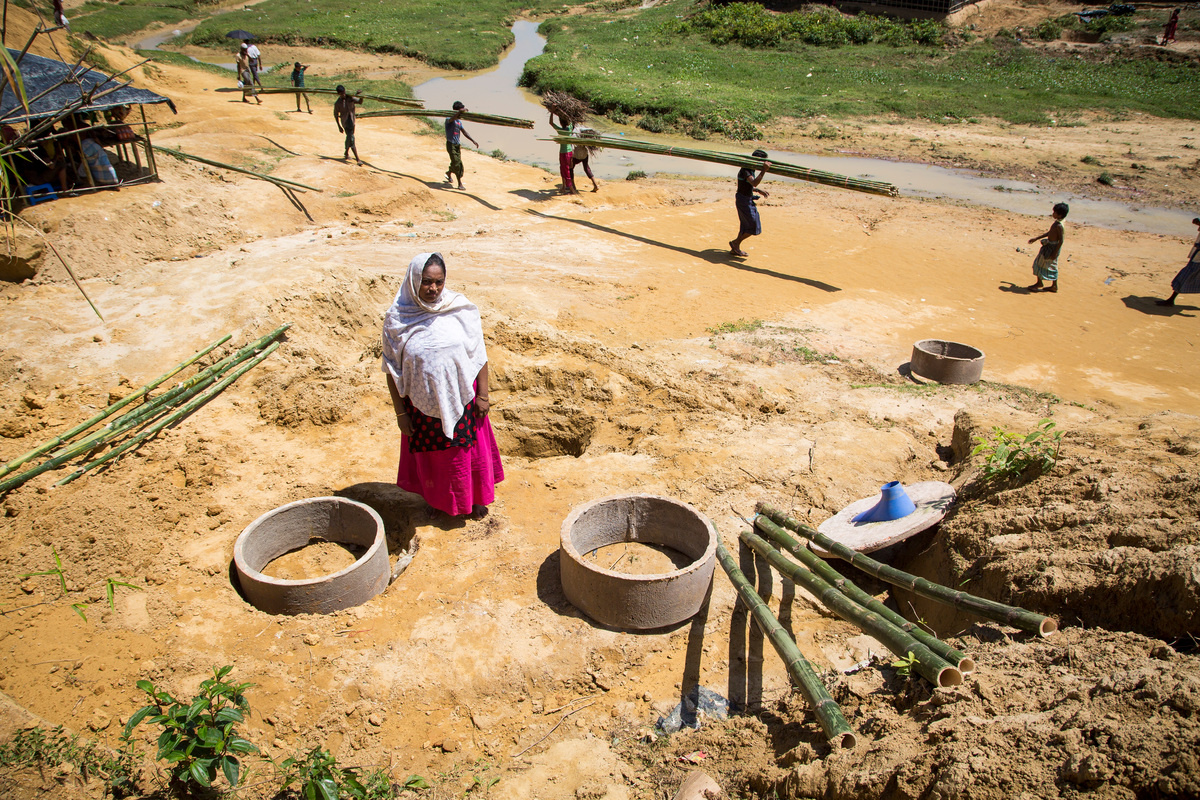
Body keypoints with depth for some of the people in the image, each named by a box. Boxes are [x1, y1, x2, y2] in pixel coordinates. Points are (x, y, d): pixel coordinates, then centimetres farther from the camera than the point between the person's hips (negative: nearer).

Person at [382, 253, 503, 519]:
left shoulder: (461, 309, -10)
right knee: (430, 453, 17)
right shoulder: (397, 319, -11)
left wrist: (482, 395, -5)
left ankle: (473, 497, 39)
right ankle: (438, 500, 42)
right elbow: (392, 370, -6)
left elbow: (479, 355, -4)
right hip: (422, 404, 0)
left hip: (461, 398, 0)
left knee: (468, 449, 15)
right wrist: (400, 412, -5)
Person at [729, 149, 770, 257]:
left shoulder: (750, 170, 12)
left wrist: (758, 190, 14)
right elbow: (754, 183, -36)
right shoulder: (745, 170, -20)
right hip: (744, 200, -10)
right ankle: (736, 243, 9)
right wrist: (764, 170, -43)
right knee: (754, 227, -3)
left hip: (747, 200, 10)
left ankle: (735, 249, 24)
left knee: (745, 226, 17)